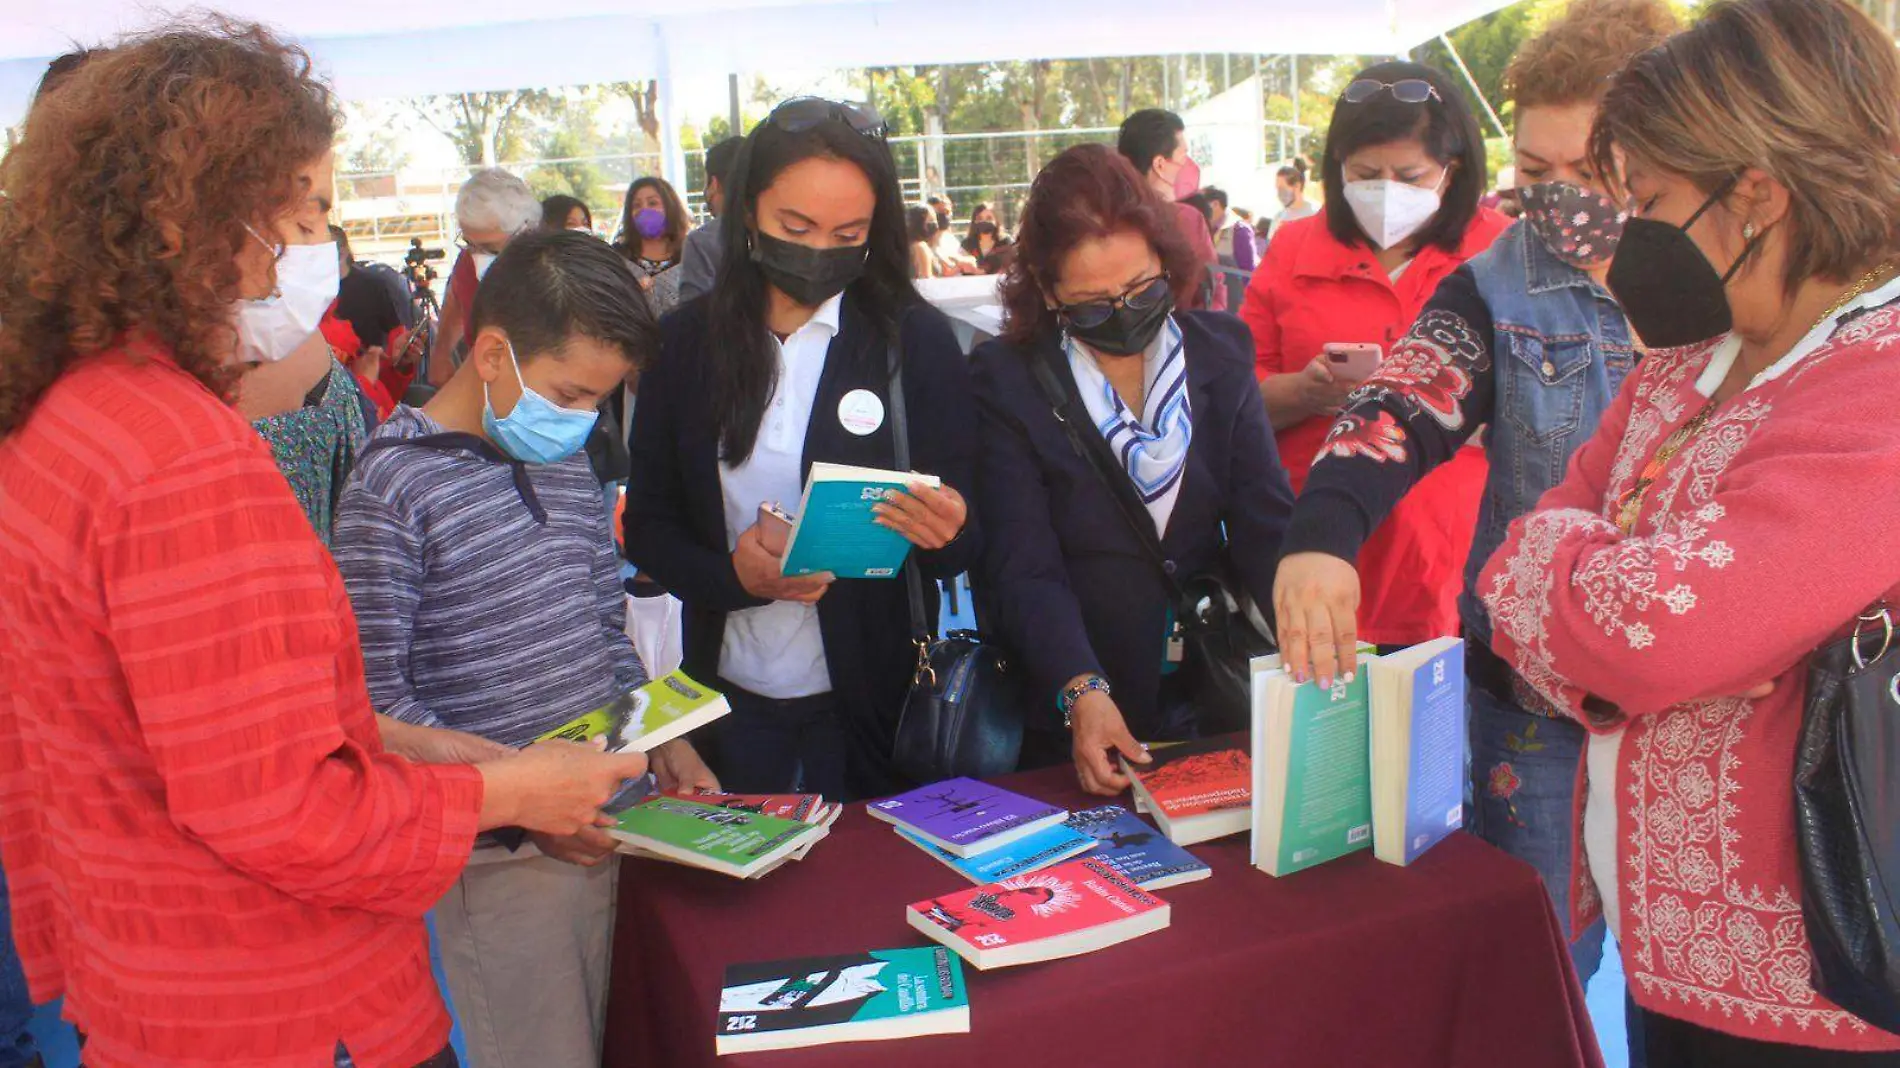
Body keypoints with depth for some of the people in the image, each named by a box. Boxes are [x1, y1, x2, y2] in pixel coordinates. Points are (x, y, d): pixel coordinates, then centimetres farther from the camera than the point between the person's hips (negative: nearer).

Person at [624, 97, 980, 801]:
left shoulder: (918, 340, -4)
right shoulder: (686, 341, 0)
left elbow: (965, 548, -4)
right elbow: (647, 526, 3)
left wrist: (946, 532, -27)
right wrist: (734, 576, -17)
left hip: (873, 698, -1)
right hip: (732, 698, 2)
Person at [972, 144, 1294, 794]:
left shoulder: (1220, 352, 5)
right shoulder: (1006, 379, -5)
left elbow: (1266, 521, 0)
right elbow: (1024, 565, -11)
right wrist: (1081, 691, -26)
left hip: (1210, 707, 3)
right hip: (1066, 715, -2)